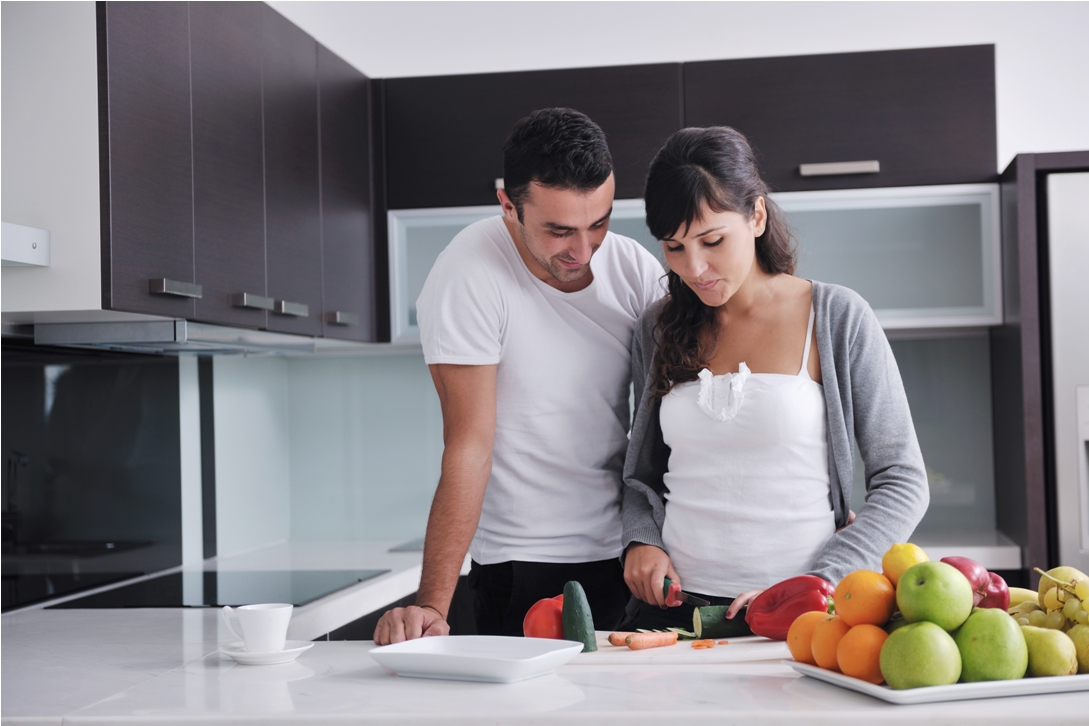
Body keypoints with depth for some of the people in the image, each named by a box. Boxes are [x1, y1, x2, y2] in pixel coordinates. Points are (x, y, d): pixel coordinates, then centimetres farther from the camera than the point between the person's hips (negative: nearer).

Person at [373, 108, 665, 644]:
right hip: (524, 565, -4)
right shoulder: (467, 276, -17)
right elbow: (470, 447, -20)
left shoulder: (636, 269, -3)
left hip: (630, 558, 5)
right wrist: (431, 604, -26)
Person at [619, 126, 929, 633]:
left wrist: (817, 588, -9)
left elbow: (902, 482, 1)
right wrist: (640, 539, 1)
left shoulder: (838, 319, 1)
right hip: (672, 605, 3)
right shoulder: (660, 329, 11)